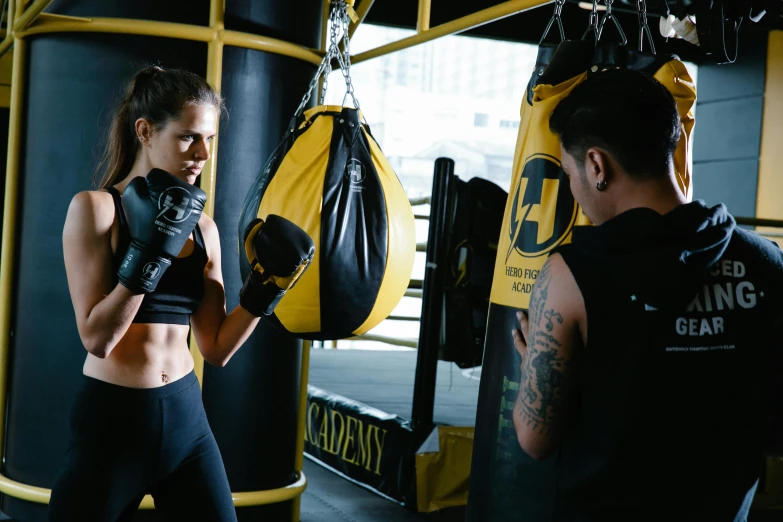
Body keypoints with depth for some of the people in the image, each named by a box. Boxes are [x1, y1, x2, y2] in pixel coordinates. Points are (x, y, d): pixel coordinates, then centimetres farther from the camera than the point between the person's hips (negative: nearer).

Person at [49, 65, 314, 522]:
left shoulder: (204, 227, 6)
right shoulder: (96, 208, -8)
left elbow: (216, 348, 6)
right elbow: (98, 338, -16)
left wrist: (265, 289, -5)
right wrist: (150, 251, -22)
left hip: (186, 419, 5)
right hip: (111, 419, -4)